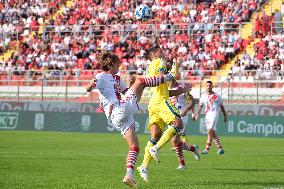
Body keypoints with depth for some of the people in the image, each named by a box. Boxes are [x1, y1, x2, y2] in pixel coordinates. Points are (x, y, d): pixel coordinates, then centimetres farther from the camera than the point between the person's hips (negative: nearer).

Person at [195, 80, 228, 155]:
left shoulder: (216, 96, -3)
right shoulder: (203, 96, 9)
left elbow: (221, 106, 6)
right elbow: (200, 105, 11)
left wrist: (225, 116, 12)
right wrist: (198, 114, -4)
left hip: (214, 113, -5)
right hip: (207, 115, 5)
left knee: (210, 131, -17)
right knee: (213, 133, 8)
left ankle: (207, 149, -19)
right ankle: (220, 148, 18)